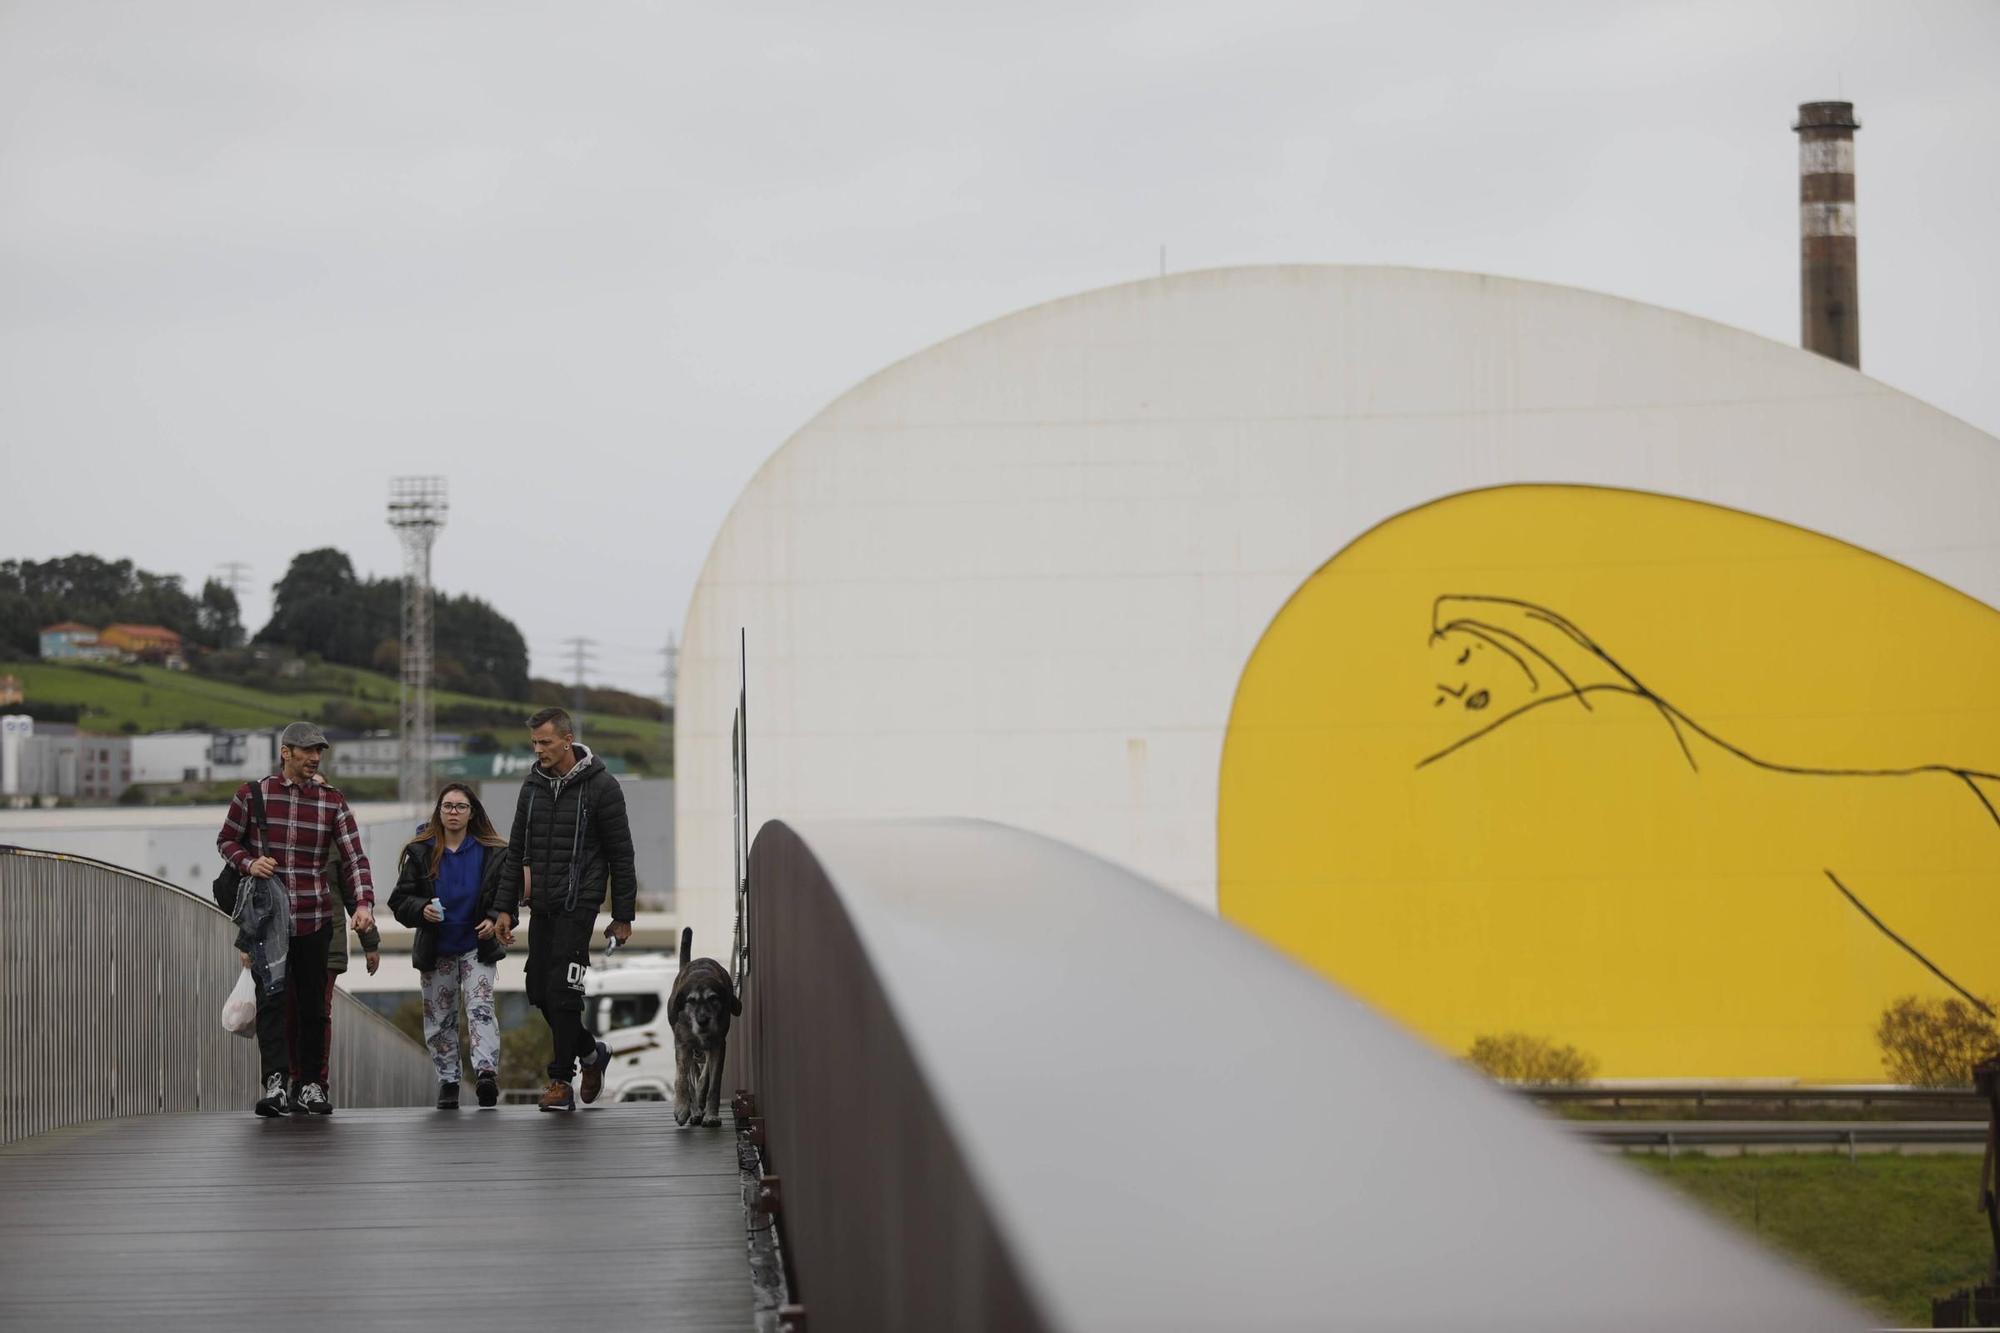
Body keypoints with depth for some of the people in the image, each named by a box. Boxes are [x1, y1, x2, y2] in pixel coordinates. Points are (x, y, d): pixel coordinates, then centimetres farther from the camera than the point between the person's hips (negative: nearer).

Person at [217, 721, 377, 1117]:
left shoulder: (332, 802, 5)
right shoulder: (252, 794, 2)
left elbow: (355, 858, -1)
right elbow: (226, 840, 13)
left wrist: (364, 903, -16)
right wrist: (249, 862, -9)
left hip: (314, 918, 2)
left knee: (313, 1005, 6)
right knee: (271, 998, -13)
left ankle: (311, 1085, 15)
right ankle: (275, 1084, -21)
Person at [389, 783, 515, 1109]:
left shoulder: (492, 853, 0)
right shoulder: (421, 853, 2)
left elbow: (507, 895, 1)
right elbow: (399, 900, 3)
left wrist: (496, 921, -18)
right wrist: (422, 910, -18)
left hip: (476, 947, -2)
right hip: (436, 950, 2)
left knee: (480, 1007, -18)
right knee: (440, 1018, 7)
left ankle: (487, 1073, -30)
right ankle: (447, 1080, 17)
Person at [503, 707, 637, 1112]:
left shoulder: (600, 787, -7)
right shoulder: (533, 786, 9)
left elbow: (621, 854, -5)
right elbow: (517, 851, 16)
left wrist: (623, 917, -5)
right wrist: (507, 906, 10)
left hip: (578, 903, -6)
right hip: (541, 905, 6)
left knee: (562, 991, -12)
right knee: (539, 991, 7)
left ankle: (561, 1082, -6)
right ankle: (590, 1052, 28)